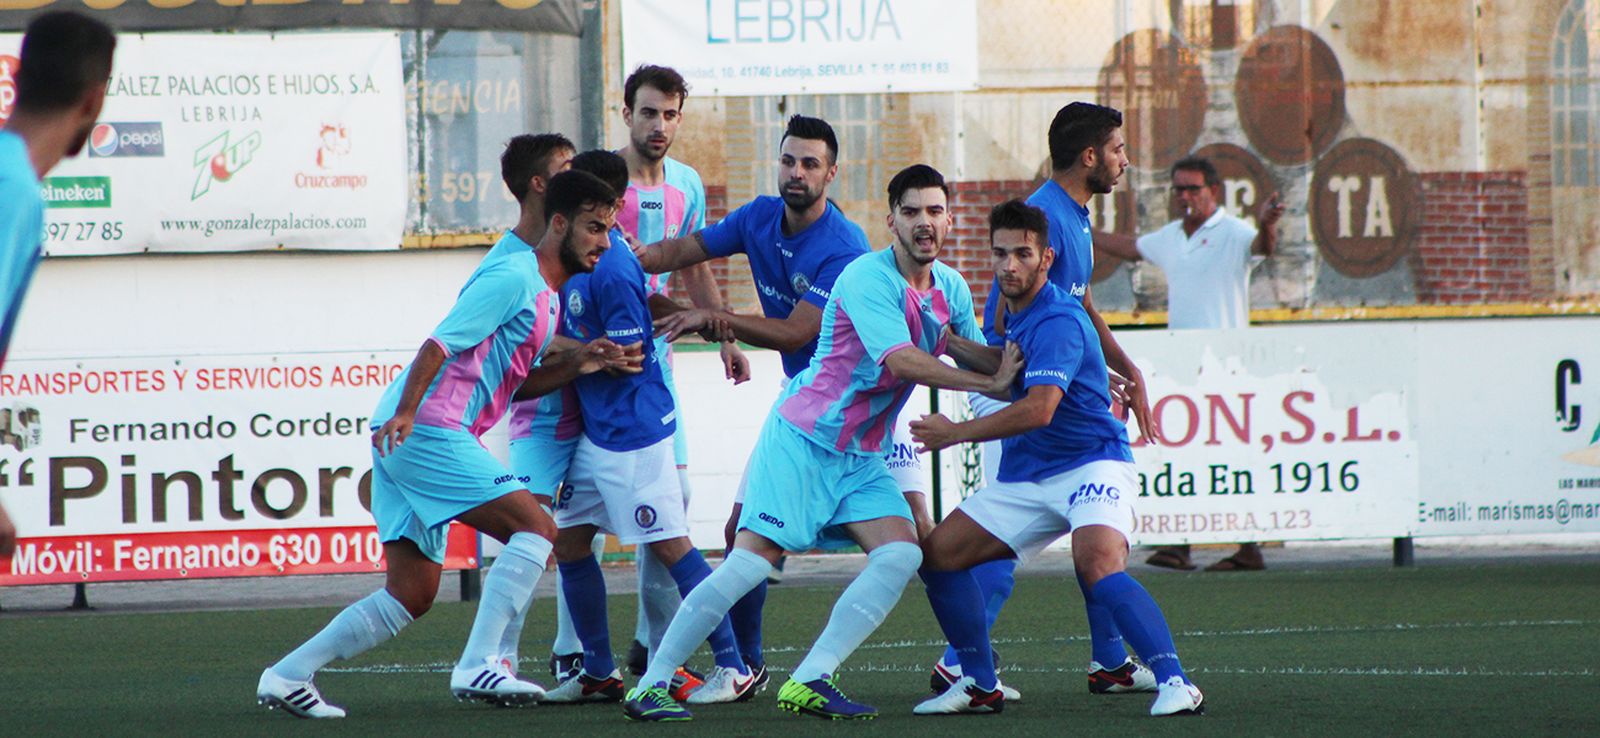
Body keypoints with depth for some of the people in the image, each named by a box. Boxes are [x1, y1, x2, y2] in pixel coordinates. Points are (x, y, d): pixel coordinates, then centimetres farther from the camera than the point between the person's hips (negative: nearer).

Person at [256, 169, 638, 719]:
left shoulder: (547, 295, 21)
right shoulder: (513, 277, -10)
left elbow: (512, 383, 22)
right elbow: (441, 343, -17)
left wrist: (576, 365, 7)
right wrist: (406, 412, -27)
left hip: (410, 437, 10)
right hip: (426, 431, -10)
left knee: (411, 595, 9)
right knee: (535, 528, -16)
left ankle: (286, 678, 12)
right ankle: (477, 667, -19)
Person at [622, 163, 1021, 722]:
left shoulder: (951, 288, 6)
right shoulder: (867, 277, -19)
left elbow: (979, 357, 16)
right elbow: (901, 360, -27)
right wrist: (988, 382, -21)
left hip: (862, 455, 7)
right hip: (803, 438, -7)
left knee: (901, 555, -14)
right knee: (752, 560, -14)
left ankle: (808, 682, -12)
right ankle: (650, 686, -6)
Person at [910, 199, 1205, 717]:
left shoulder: (1057, 321, -20)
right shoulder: (1014, 308, 9)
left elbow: (1038, 408, -32)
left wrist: (956, 433, -28)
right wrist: (946, 341, 20)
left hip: (1090, 465, -9)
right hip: (1025, 477, 9)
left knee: (1097, 563, -34)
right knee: (937, 554, 2)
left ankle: (1175, 683, -33)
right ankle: (980, 686, 14)